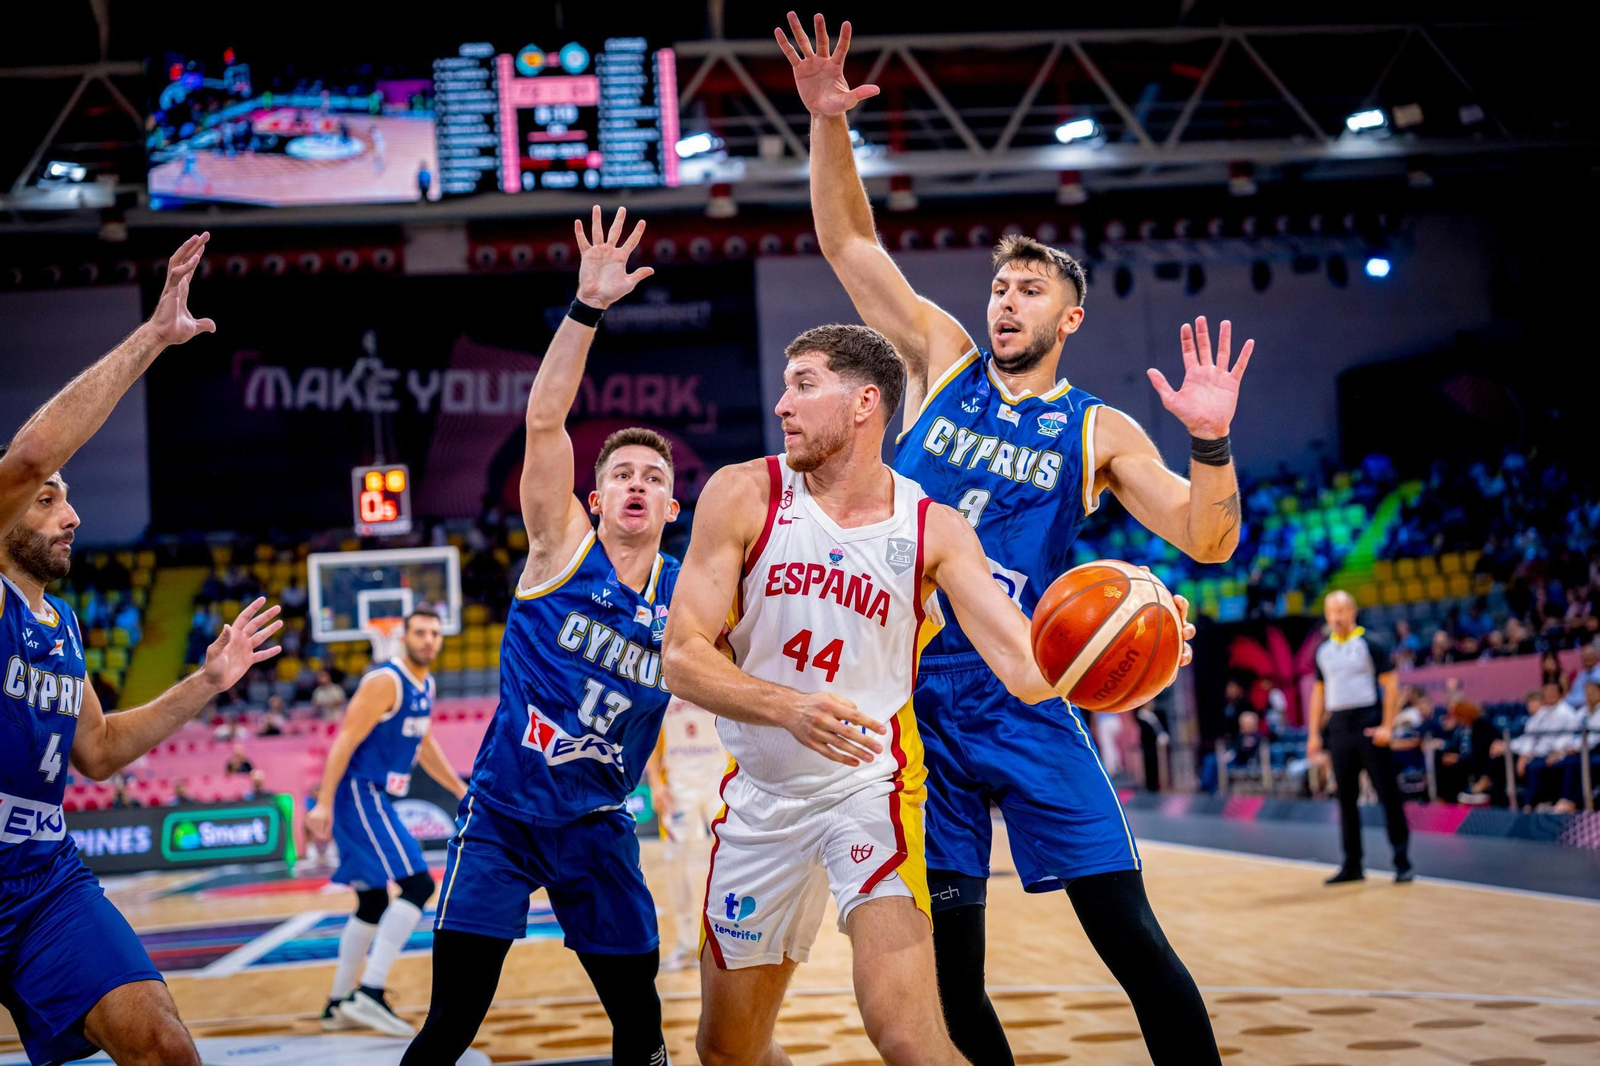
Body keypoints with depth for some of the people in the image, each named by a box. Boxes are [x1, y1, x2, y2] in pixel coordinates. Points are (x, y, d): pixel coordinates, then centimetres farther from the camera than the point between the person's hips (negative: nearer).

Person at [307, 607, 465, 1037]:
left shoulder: (425, 686, 13)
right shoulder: (385, 681, -15)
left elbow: (424, 745, 27)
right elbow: (345, 741, -20)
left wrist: (462, 789, 28)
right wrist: (324, 804, -26)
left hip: (376, 800, 10)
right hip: (359, 796, -10)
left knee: (373, 905, 15)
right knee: (418, 884, -18)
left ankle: (339, 1005, 24)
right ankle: (370, 993, -22)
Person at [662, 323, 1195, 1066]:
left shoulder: (933, 531, -8)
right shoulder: (744, 496, -8)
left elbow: (1028, 670, -15)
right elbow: (682, 657, -13)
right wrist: (789, 708, -31)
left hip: (869, 786, -2)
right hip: (762, 795, 3)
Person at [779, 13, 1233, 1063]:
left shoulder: (1098, 431, 4)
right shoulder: (942, 359, 9)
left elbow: (1207, 541, -3)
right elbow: (850, 241, 5)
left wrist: (1211, 442, -20)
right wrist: (828, 121, -8)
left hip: (1024, 702, -1)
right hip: (917, 700, 2)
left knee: (1133, 941, -6)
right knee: (950, 968, 3)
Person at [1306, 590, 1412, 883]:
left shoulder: (1370, 644, -3)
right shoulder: (1323, 650, 12)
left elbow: (1390, 684, -6)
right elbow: (1319, 692, 17)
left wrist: (1387, 726, -14)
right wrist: (1314, 734, 10)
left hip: (1369, 727, -5)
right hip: (1338, 729, 5)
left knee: (1387, 794, -4)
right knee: (1346, 798, 8)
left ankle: (1402, 862, -1)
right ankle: (1352, 865, 14)